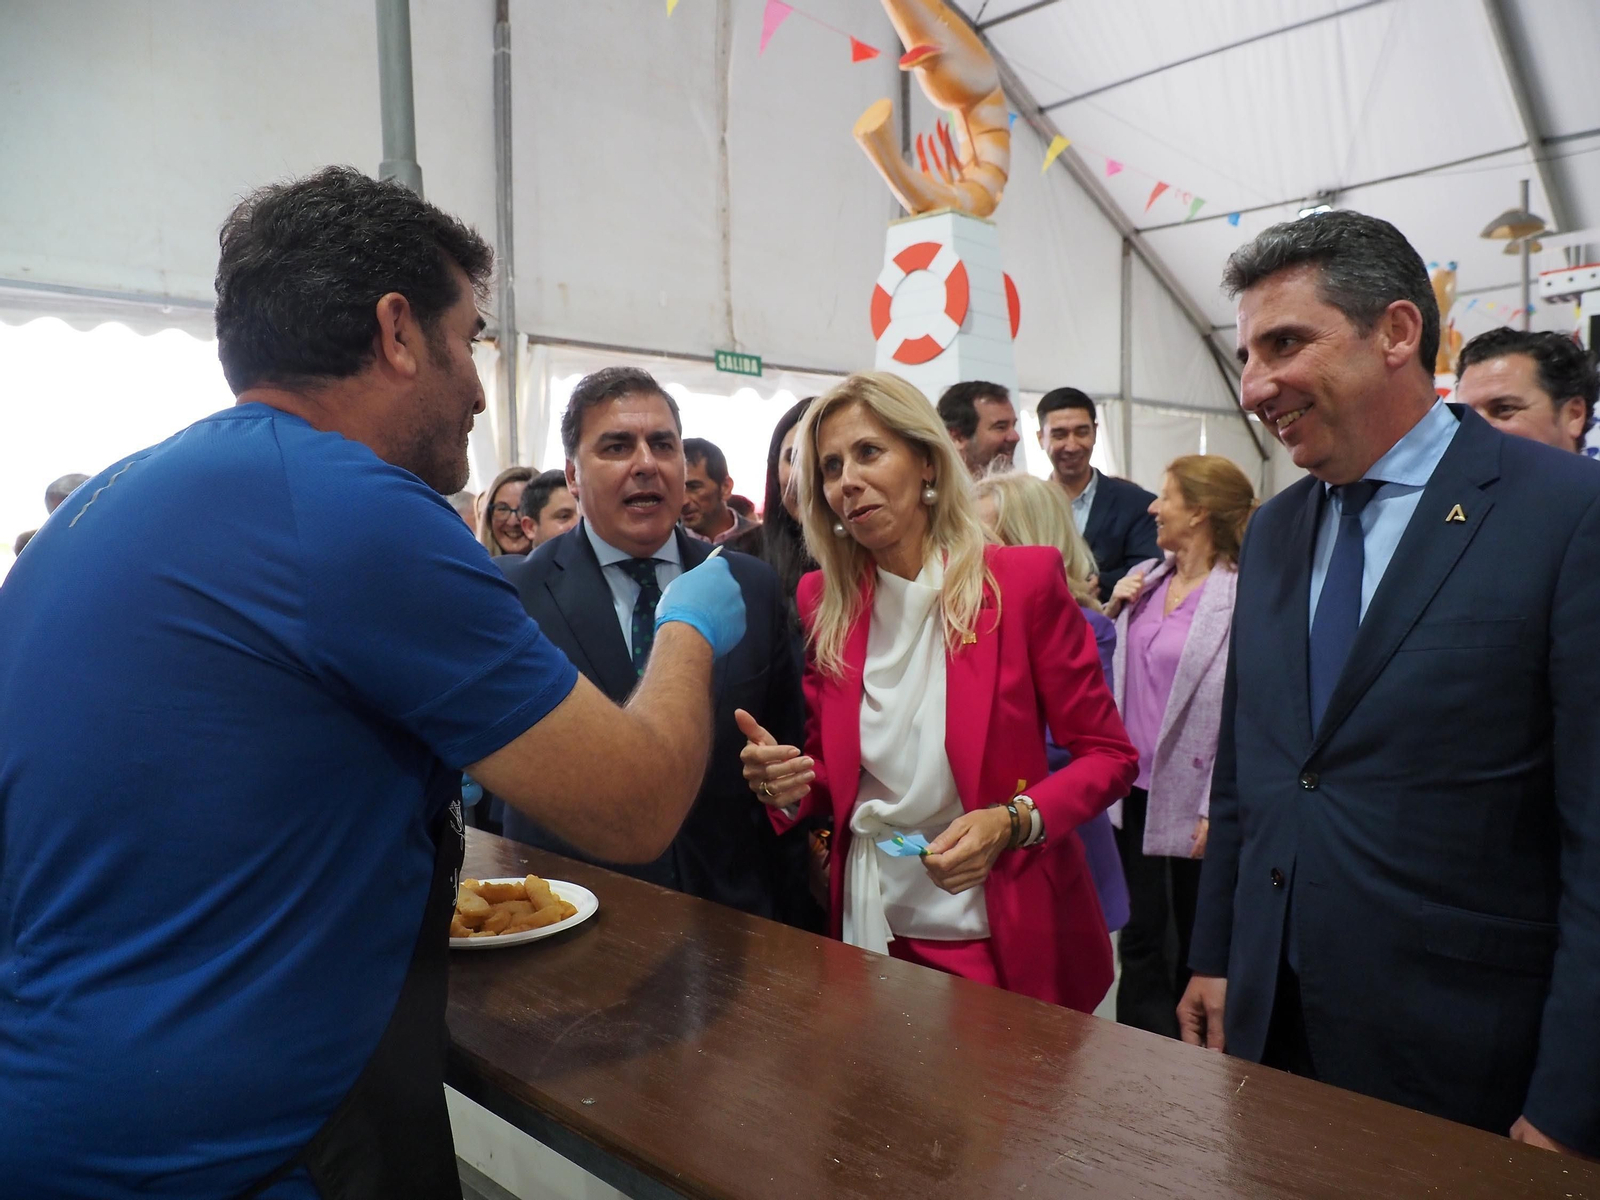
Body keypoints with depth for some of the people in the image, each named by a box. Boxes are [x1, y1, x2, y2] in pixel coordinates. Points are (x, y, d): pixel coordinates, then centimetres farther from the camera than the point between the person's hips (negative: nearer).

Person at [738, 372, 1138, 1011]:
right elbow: (829, 773, 8)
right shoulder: (823, 600, -1)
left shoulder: (1025, 578, -12)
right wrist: (788, 786, -14)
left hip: (1005, 939, -3)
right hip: (869, 928, 3)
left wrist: (1013, 822, -23)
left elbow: (1107, 755, -7)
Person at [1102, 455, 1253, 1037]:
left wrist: (1217, 810, -20)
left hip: (1189, 798, -6)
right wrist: (1112, 611, -1)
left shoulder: (1240, 595, -16)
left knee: (1197, 943, 13)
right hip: (1136, 787, 6)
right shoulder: (1141, 580, 7)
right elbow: (1110, 671, 16)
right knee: (1141, 934, 15)